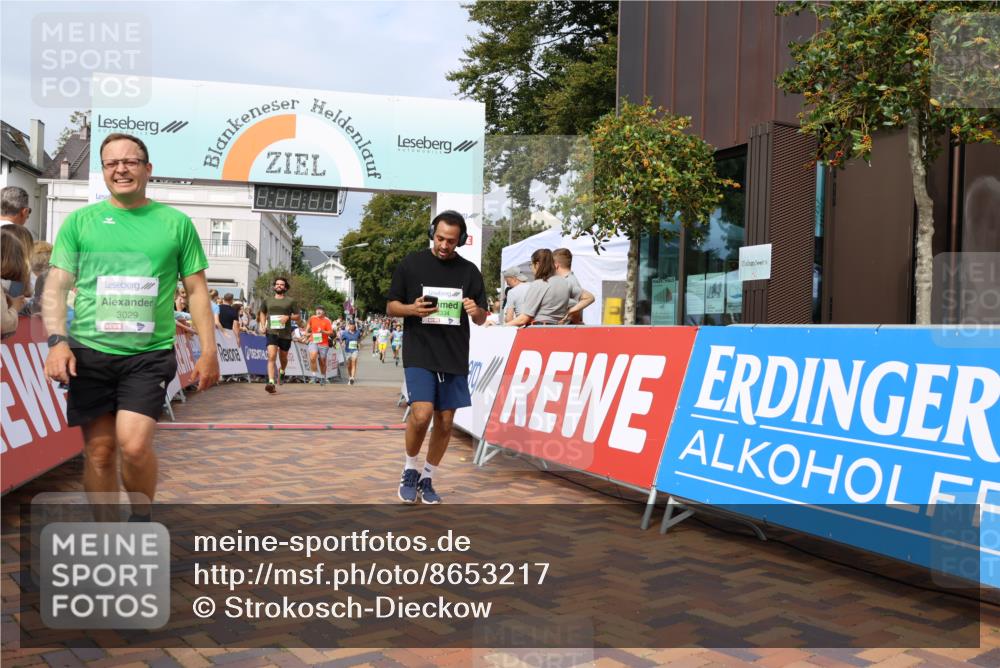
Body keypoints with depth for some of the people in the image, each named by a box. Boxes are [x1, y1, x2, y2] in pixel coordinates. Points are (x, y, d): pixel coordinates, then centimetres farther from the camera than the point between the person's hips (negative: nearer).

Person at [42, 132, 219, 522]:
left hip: (150, 354, -1)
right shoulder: (79, 221, 7)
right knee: (99, 451, 6)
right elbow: (56, 285, 5)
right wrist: (57, 341, -10)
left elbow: (196, 290, 7)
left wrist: (209, 351, 2)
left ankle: (142, 521, 12)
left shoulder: (176, 223, 5)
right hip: (89, 352, 2)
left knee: (134, 444, -15)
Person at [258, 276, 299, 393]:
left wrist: (288, 317, -14)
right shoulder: (267, 300, 10)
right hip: (272, 332, 0)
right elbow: (262, 313, 27)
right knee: (271, 357, -18)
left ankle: (282, 371, 49)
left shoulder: (290, 301, 4)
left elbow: (298, 317, 5)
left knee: (283, 357, 16)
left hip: (285, 334, 0)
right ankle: (271, 383, -26)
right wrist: (262, 325, 11)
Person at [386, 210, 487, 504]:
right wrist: (413, 309, -16)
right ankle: (409, 470, 9)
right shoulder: (411, 264, 1)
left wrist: (476, 311, -14)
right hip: (419, 354, -3)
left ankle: (427, 478, 25)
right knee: (421, 414, -17)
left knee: (445, 421, 6)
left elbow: (481, 319, 10)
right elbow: (391, 306, 5)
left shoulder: (469, 271, 6)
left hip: (455, 357, 3)